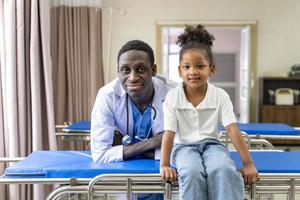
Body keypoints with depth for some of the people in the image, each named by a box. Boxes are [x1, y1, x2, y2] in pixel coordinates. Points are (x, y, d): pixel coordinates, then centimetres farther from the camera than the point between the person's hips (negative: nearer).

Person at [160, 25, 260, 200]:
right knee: (192, 174, -34)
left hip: (212, 144, 1)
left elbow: (233, 130, -9)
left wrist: (248, 162, -16)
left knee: (225, 171, -33)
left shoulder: (220, 96, -3)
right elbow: (169, 133, -9)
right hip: (184, 146, -1)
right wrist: (164, 164, -19)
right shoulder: (172, 97, -4)